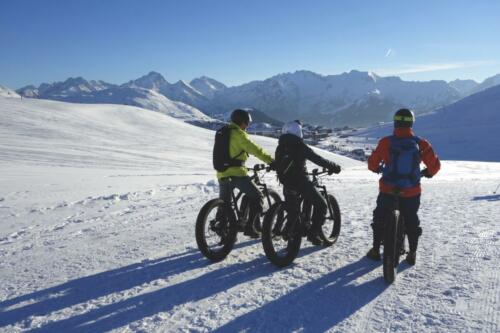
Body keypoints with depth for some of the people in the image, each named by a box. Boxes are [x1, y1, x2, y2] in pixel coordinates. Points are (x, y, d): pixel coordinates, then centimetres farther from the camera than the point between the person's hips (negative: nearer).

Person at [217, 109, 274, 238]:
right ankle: (250, 226, 0)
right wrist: (271, 161, -10)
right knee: (257, 197, 6)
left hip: (222, 174, 7)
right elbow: (254, 149, -13)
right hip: (236, 173, -7)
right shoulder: (238, 133, -7)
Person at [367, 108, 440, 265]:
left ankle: (375, 250, 24)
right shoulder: (421, 144, -8)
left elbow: (372, 163, -5)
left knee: (379, 218, 19)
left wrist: (378, 168, 18)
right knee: (412, 221, 20)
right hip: (411, 192, 1)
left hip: (387, 190, -1)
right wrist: (427, 172, 19)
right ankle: (412, 254, 26)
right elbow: (435, 165, -3)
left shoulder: (386, 142, -12)